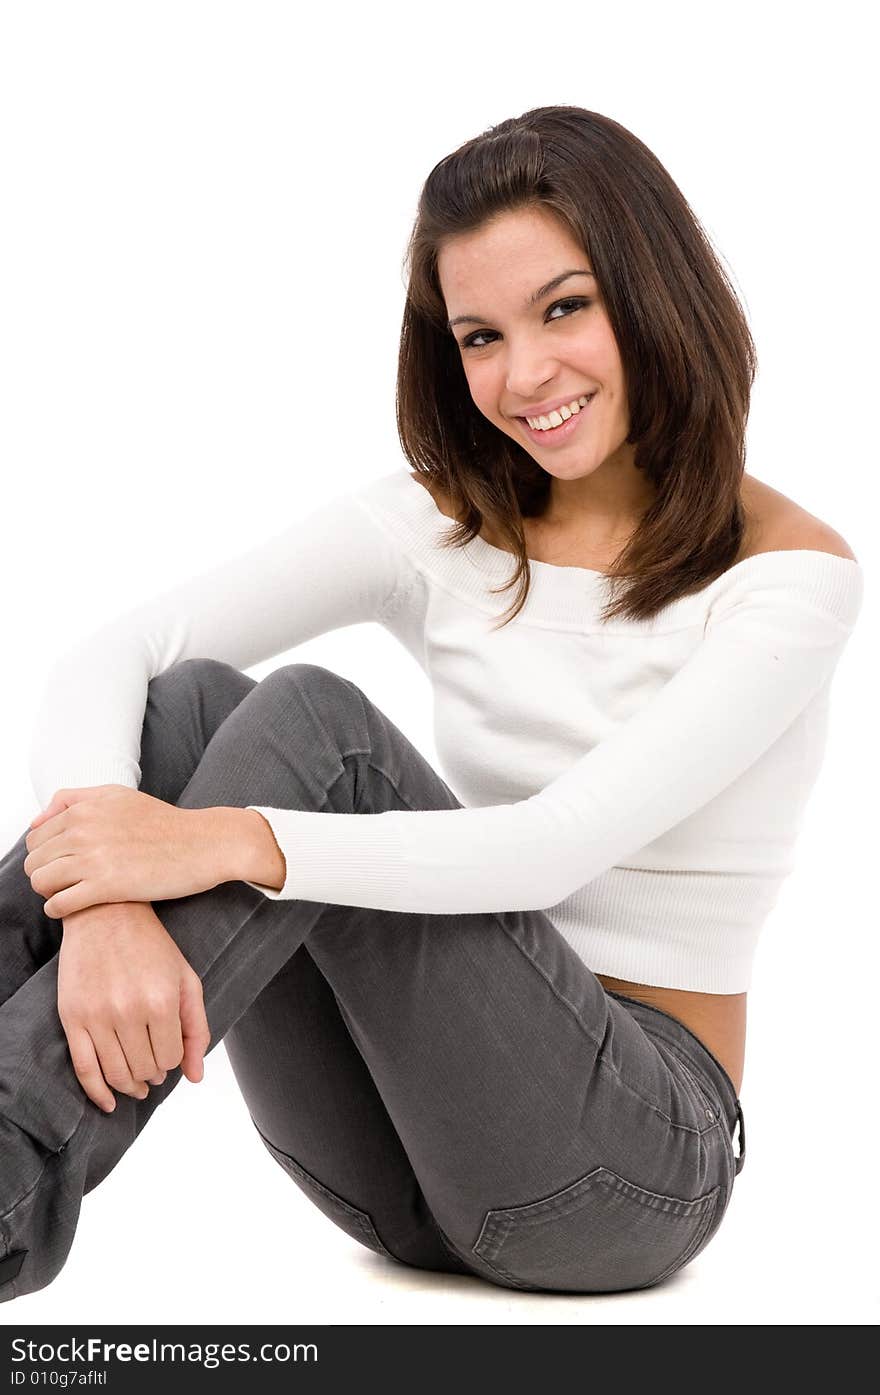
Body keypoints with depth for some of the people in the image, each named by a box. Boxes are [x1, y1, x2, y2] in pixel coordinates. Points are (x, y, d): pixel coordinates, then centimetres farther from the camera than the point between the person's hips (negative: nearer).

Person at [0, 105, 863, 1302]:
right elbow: (104, 660, -11)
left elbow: (564, 842, -23)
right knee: (195, 699, -22)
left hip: (637, 1152, -3)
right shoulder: (435, 527, 3)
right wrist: (105, 903, -31)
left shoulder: (786, 574, -8)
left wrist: (234, 843, -35)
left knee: (317, 726, -27)